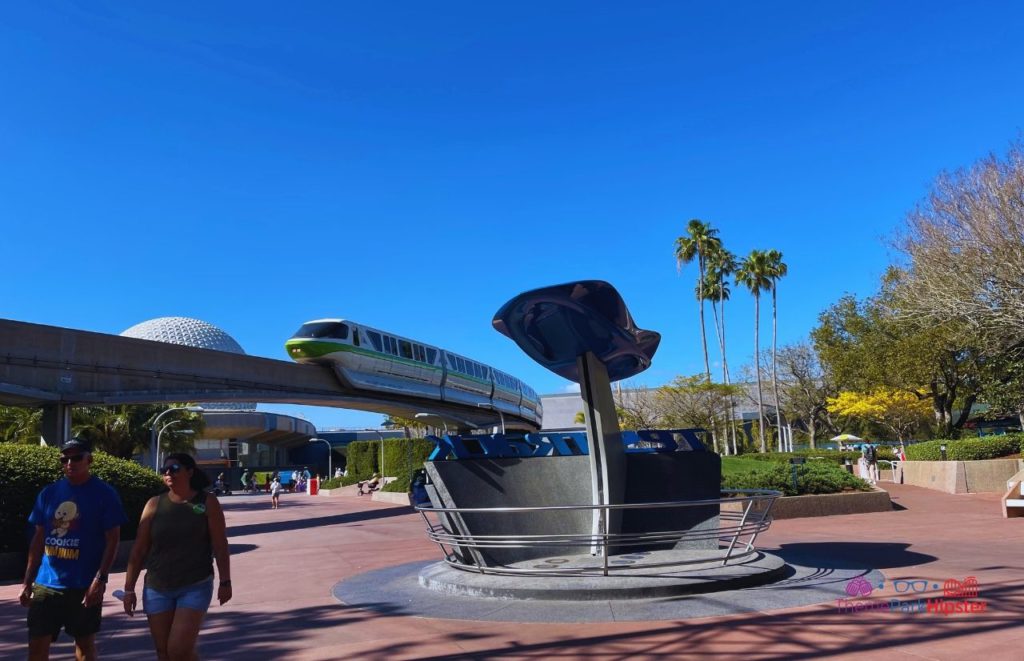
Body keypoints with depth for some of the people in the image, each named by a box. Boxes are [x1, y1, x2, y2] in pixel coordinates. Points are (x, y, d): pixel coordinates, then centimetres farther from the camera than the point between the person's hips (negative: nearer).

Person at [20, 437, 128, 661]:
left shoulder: (104, 494, -7)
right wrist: (28, 582, 9)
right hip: (46, 584, 4)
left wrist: (100, 579, -16)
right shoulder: (49, 493, 6)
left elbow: (112, 540, -8)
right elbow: (38, 539, 11)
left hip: (85, 585, -4)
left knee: (85, 642, 10)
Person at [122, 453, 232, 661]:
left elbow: (220, 546, -4)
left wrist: (225, 582, -7)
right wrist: (129, 589, 3)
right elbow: (139, 550, 4)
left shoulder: (207, 502, -5)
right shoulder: (155, 504, 0)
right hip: (157, 589, 3)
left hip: (196, 587, -3)